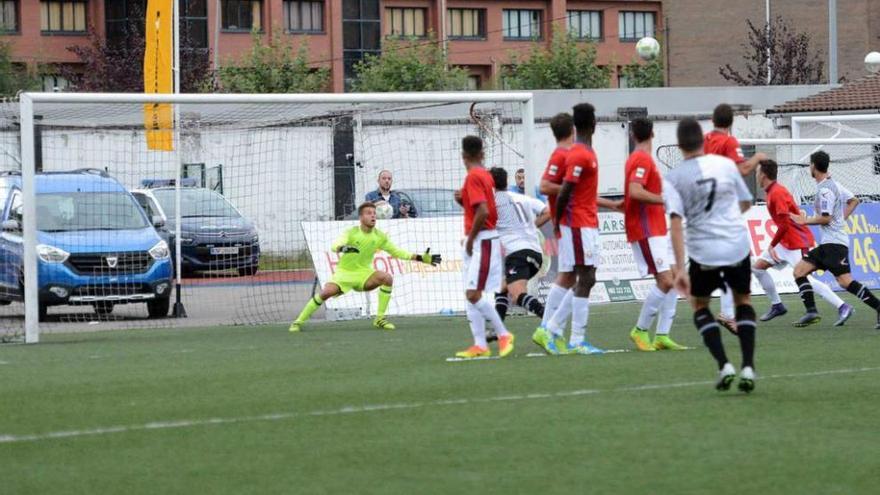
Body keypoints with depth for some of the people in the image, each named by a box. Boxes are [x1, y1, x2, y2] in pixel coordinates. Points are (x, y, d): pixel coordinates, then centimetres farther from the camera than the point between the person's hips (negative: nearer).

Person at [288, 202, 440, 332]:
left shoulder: (379, 236, -4)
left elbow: (397, 252, 5)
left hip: (364, 273, 3)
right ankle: (299, 321, -8)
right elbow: (335, 246, -31)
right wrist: (343, 248, -56)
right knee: (326, 292, -27)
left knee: (387, 278, -25)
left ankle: (380, 319, -14)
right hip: (344, 272, -3)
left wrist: (421, 258, -3)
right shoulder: (350, 233, -15)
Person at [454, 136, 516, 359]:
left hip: (481, 241, -10)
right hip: (480, 242, 10)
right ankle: (480, 345, 3)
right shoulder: (485, 175, 15)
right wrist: (463, 200, 10)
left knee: (474, 294, -12)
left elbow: (483, 211, -22)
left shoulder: (474, 176, -13)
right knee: (471, 295, 6)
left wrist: (470, 238, -13)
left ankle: (503, 334, -5)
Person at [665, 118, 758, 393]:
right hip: (738, 246, 1)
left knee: (700, 306, 22)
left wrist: (680, 269, -14)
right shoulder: (726, 164, 2)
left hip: (703, 252, -1)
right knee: (743, 301, 23)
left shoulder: (674, 178, -4)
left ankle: (724, 365, 3)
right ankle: (748, 367, 8)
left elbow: (676, 222, -13)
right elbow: (746, 203, 15)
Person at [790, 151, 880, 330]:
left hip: (834, 242, -10)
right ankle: (811, 312, 1)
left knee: (845, 281, -20)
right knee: (799, 270, 7)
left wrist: (805, 221, -6)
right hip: (827, 243, 10)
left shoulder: (825, 189, -14)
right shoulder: (833, 184, 16)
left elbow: (826, 218, -19)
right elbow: (854, 201, 27)